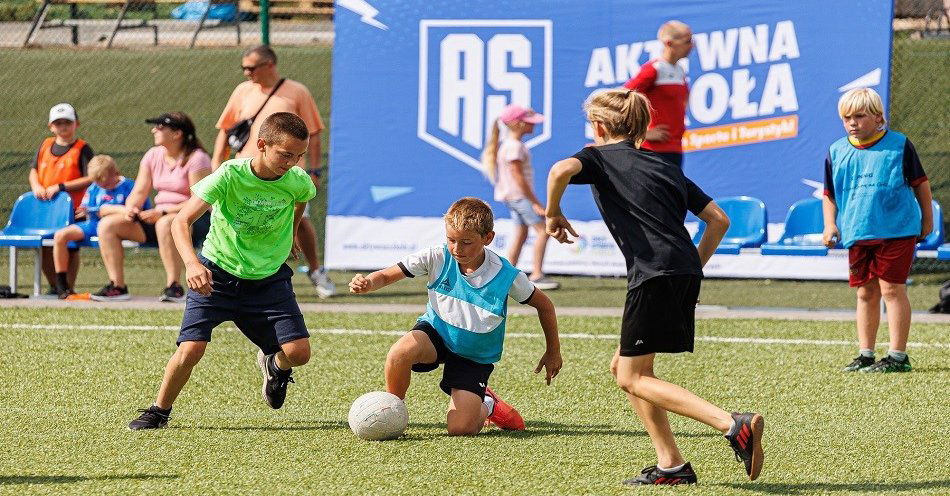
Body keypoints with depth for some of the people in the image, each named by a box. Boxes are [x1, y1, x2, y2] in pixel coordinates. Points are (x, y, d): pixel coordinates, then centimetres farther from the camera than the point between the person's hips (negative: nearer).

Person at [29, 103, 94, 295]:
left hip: (72, 208, -5)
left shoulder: (82, 149, -6)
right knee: (45, 249, 8)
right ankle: (53, 287, 21)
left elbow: (90, 179, -13)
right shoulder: (45, 146, 10)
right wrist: (36, 186, -4)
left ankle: (68, 287, 10)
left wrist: (60, 187, -18)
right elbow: (34, 170, 19)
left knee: (70, 248, 2)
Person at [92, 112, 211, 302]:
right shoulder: (153, 155, 11)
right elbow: (140, 191, 9)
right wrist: (130, 209, -14)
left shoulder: (196, 158, -11)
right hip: (159, 217, 8)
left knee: (165, 224, -42)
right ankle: (117, 286, -11)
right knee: (107, 224, -7)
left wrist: (163, 212, -25)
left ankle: (174, 286, -36)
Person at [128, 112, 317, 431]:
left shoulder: (298, 181, -13)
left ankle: (274, 365, 28)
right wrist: (192, 264, -46)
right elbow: (181, 221, -30)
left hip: (269, 278, 3)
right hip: (217, 273, -3)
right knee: (191, 348, -16)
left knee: (298, 352, -10)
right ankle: (159, 411, 10)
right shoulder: (230, 175, -24)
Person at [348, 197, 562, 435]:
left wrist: (553, 352, 6)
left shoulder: (507, 277, -19)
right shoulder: (437, 258, -18)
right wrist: (367, 284, -40)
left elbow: (544, 306, -3)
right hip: (435, 333, 1)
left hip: (476, 357, -1)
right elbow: (388, 275, -16)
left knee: (461, 429, -16)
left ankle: (487, 405, 21)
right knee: (401, 351, -36)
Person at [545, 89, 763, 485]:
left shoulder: (599, 157, 7)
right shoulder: (666, 167, 25)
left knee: (633, 377, -2)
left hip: (654, 275, -8)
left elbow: (562, 171, -17)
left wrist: (553, 213, 0)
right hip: (687, 273, 8)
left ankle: (735, 425, -19)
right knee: (624, 367, 18)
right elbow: (719, 220, 20)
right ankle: (670, 466, 11)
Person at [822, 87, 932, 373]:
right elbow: (829, 194, 15)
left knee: (892, 289, -7)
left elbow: (920, 183, 5)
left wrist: (927, 220, 7)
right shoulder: (837, 152, 7)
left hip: (896, 232, -4)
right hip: (857, 235, 4)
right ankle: (865, 355, 16)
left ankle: (898, 356, -3)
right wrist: (830, 224, 1)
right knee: (866, 293, 9)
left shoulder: (898, 145, -2)